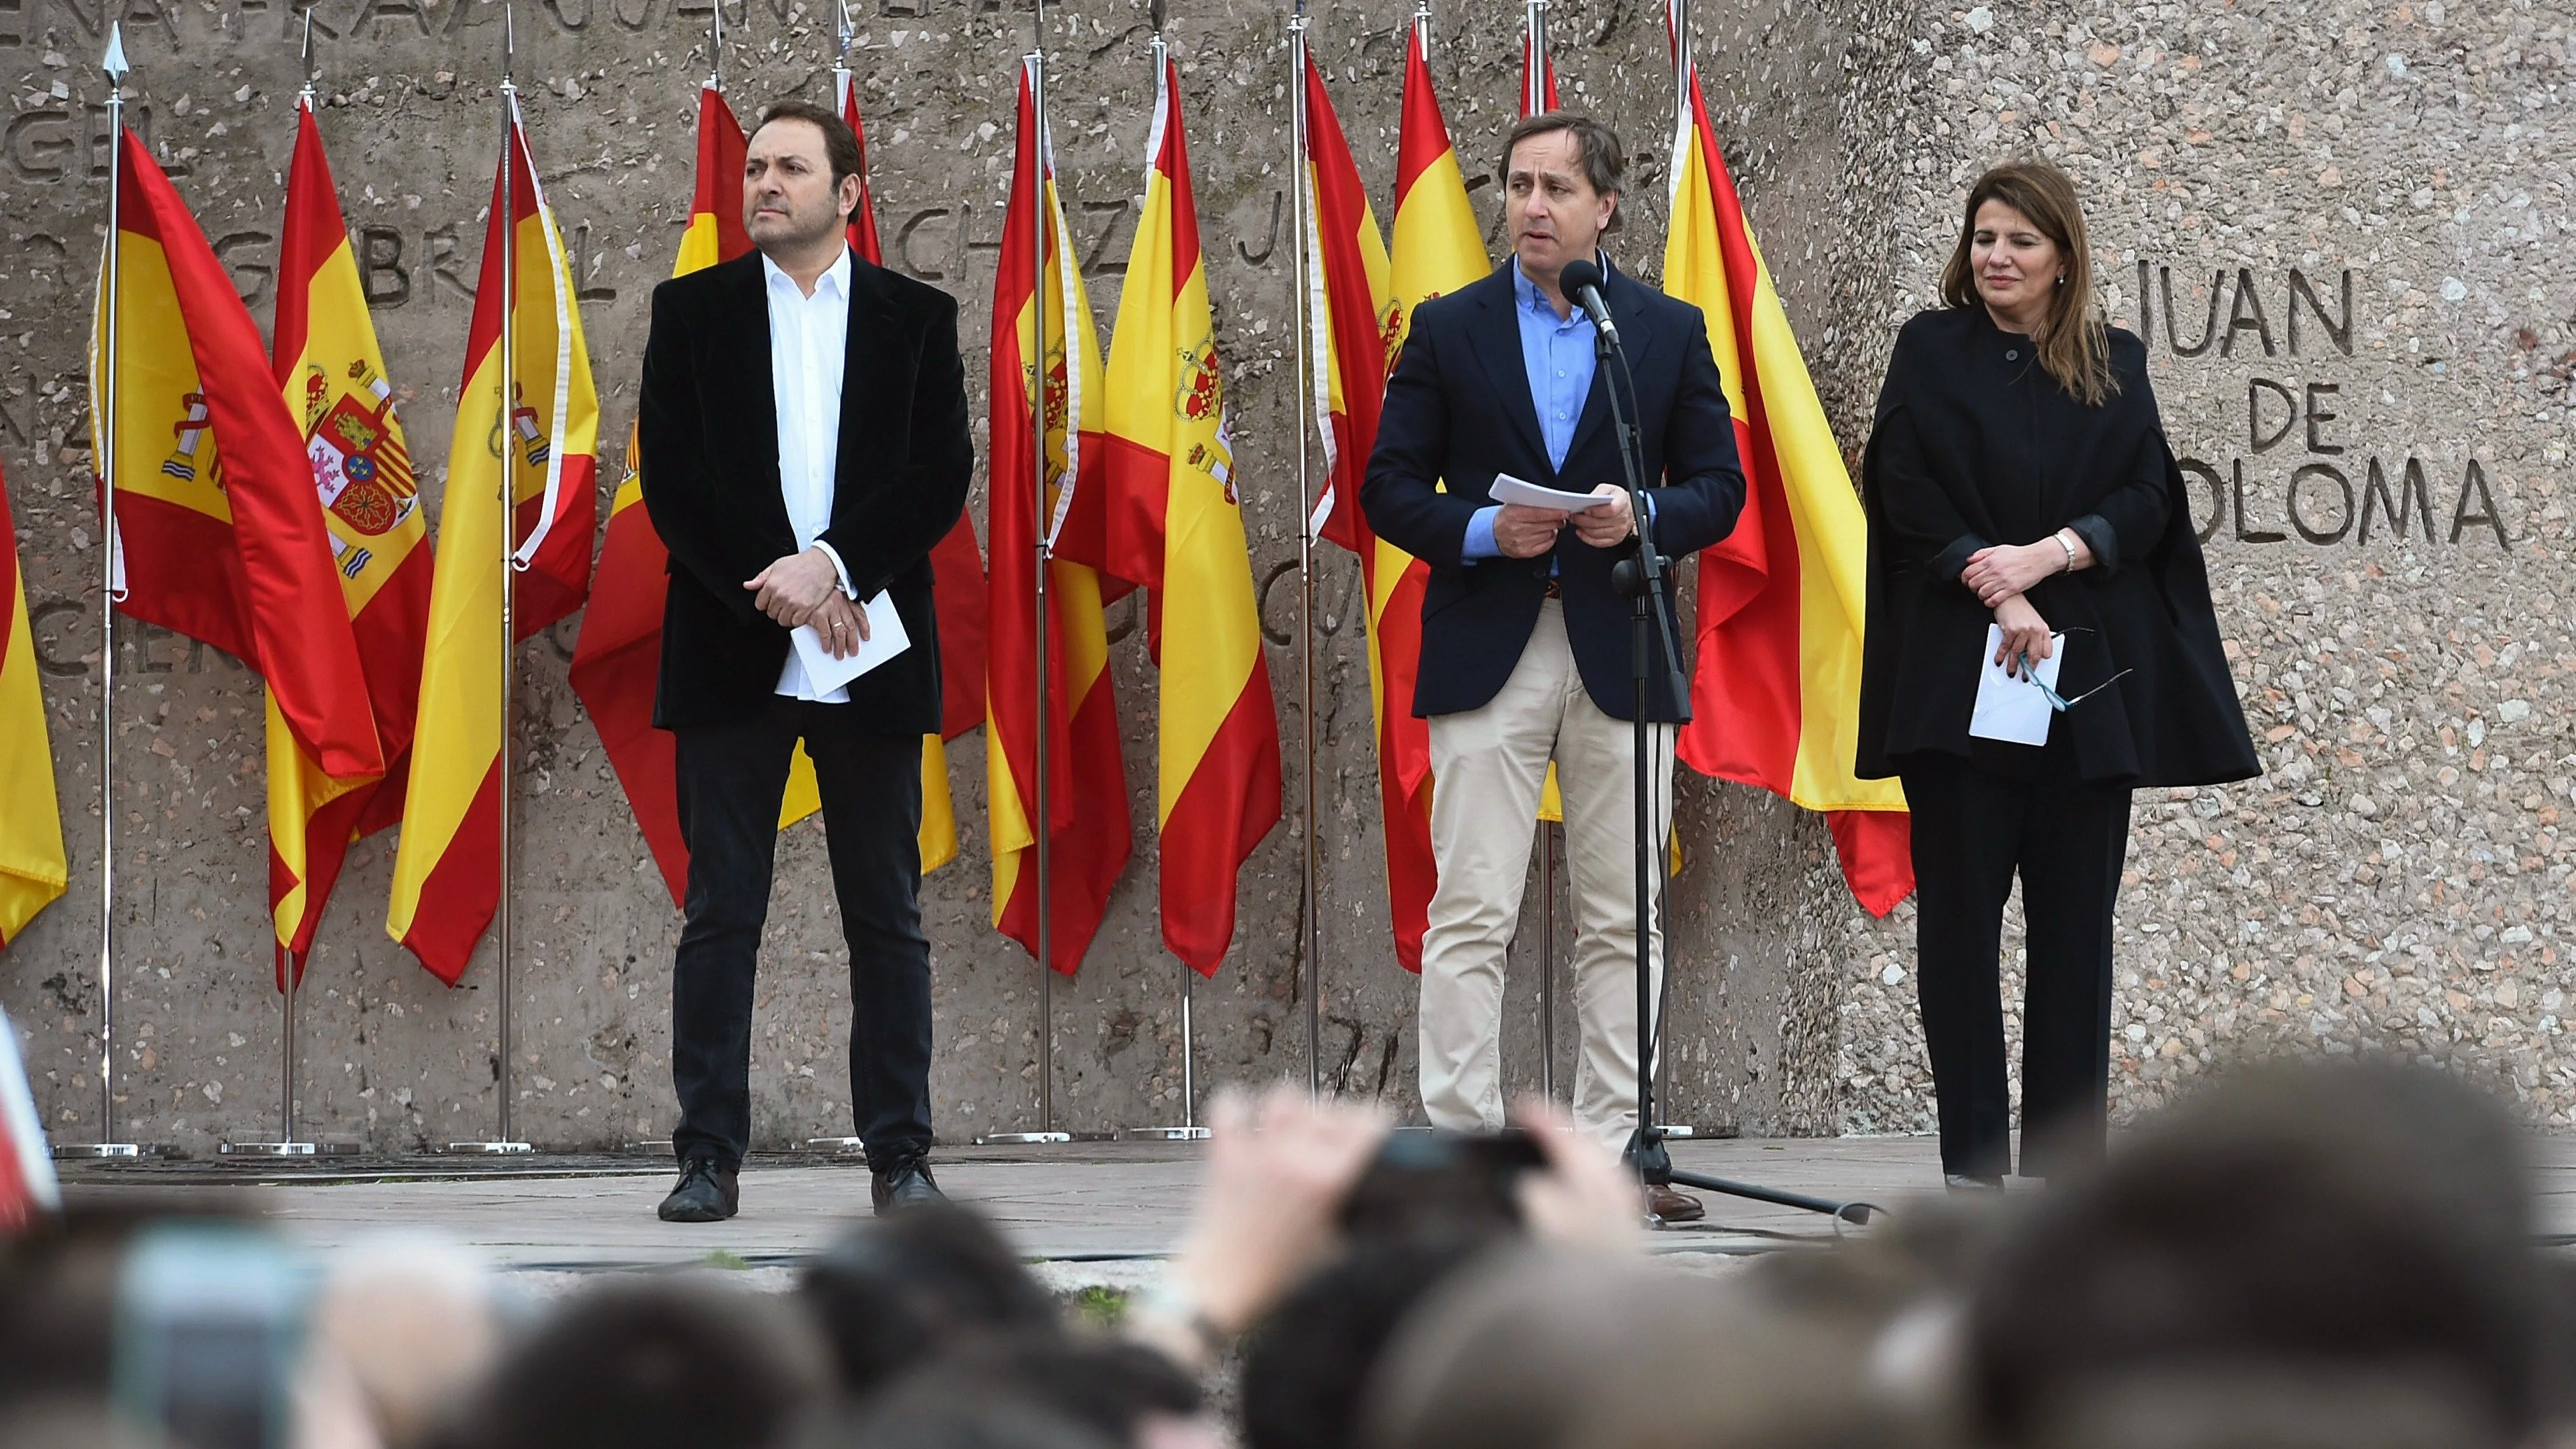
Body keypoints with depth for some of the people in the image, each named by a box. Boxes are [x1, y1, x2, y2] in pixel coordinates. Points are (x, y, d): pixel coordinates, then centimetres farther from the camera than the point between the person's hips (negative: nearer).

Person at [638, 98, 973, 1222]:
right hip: (730, 655, 0)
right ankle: (709, 1158, 2)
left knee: (887, 918, 3)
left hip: (870, 657, 0)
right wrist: (777, 590, -12)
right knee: (720, 917, 0)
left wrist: (831, 565, -15)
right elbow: (670, 478, 0)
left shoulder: (917, 317, 8)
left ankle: (901, 1156, 7)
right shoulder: (693, 310, 7)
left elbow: (941, 475, -1)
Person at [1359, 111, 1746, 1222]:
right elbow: (1390, 486, 5)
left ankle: (1611, 1151, 8)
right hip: (1487, 652, -1)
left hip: (1622, 655, 1)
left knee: (1621, 921, 3)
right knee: (1470, 914, -6)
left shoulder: (1670, 332, 9)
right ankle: (1460, 1148, -5)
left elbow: (1718, 487, 8)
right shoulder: (1449, 330, 7)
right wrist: (1479, 531, -12)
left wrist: (1641, 518, -12)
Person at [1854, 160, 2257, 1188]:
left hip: (2089, 674, 2)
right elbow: (1909, 489, -4)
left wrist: (2045, 556, -14)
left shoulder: (2115, 365, 12)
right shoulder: (1933, 350, 7)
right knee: (1961, 905, -3)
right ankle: (1972, 1153, -1)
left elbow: (2147, 500, 2)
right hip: (1958, 669, -2)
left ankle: (2069, 1154, 3)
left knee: (2075, 911, 1)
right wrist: (1996, 595, -15)